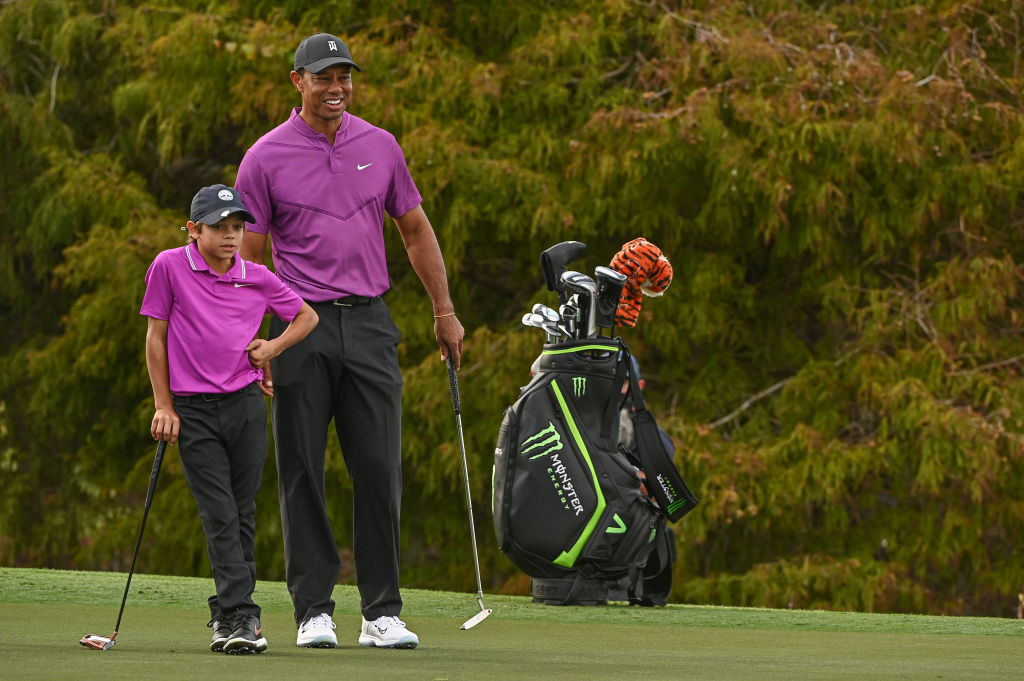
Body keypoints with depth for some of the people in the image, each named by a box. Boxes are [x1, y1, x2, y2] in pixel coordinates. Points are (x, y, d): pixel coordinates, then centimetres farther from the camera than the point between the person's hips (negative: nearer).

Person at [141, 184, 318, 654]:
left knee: (243, 513, 5)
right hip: (192, 410, -3)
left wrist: (274, 347, 3)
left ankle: (228, 614, 16)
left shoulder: (258, 279, 5)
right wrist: (163, 406, 0)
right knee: (219, 515, -9)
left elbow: (307, 316, 20)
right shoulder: (170, 267, -2)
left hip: (245, 404, 3)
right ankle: (239, 616, -14)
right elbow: (156, 337, 2)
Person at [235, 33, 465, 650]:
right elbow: (250, 257, 0)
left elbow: (416, 230, 17)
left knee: (381, 471, -2)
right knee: (303, 473, 0)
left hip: (369, 322, 2)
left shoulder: (381, 147, 8)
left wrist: (445, 312, 15)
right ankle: (314, 610, 6)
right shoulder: (266, 158, -1)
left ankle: (382, 612, 2)